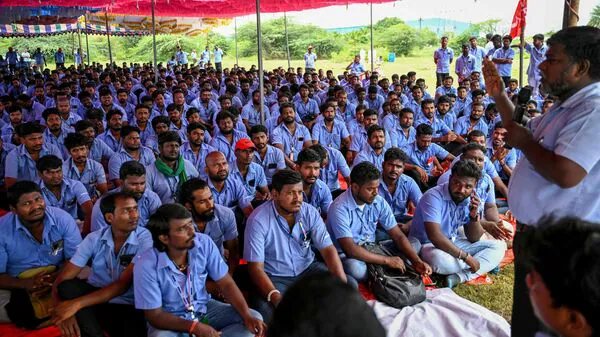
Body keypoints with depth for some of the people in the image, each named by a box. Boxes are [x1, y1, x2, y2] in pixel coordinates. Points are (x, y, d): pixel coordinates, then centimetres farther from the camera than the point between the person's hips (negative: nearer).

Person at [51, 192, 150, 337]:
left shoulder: (144, 238, -13)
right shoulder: (94, 239, -4)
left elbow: (123, 284, -20)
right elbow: (62, 280, -8)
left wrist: (77, 303, -29)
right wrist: (61, 310, -28)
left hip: (128, 307, -3)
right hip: (95, 300, 3)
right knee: (67, 286, -23)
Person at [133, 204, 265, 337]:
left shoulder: (204, 243, -16)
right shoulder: (146, 265, -24)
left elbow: (226, 284, -9)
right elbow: (155, 315, -18)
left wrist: (247, 316, -24)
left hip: (204, 309, 4)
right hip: (170, 320, -3)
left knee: (254, 317, -13)